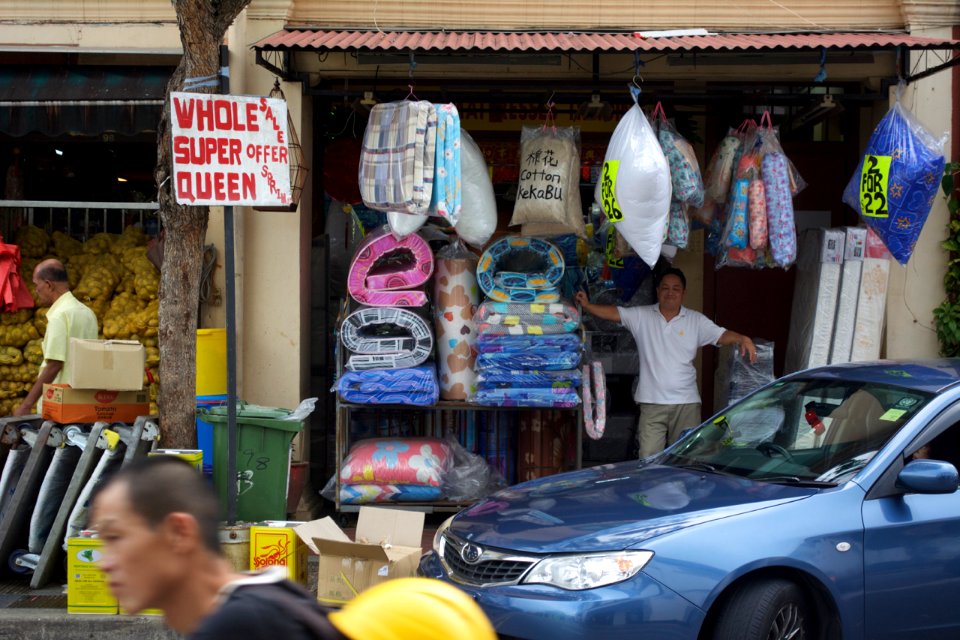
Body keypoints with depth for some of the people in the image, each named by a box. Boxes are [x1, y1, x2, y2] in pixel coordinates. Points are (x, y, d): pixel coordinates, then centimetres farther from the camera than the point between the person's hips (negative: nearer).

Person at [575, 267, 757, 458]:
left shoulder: (696, 320, 4)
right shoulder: (642, 316, 4)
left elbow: (721, 335, -5)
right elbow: (613, 313, -1)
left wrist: (741, 339, -25)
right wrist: (587, 305, -16)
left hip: (686, 402, 1)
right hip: (652, 402, -1)